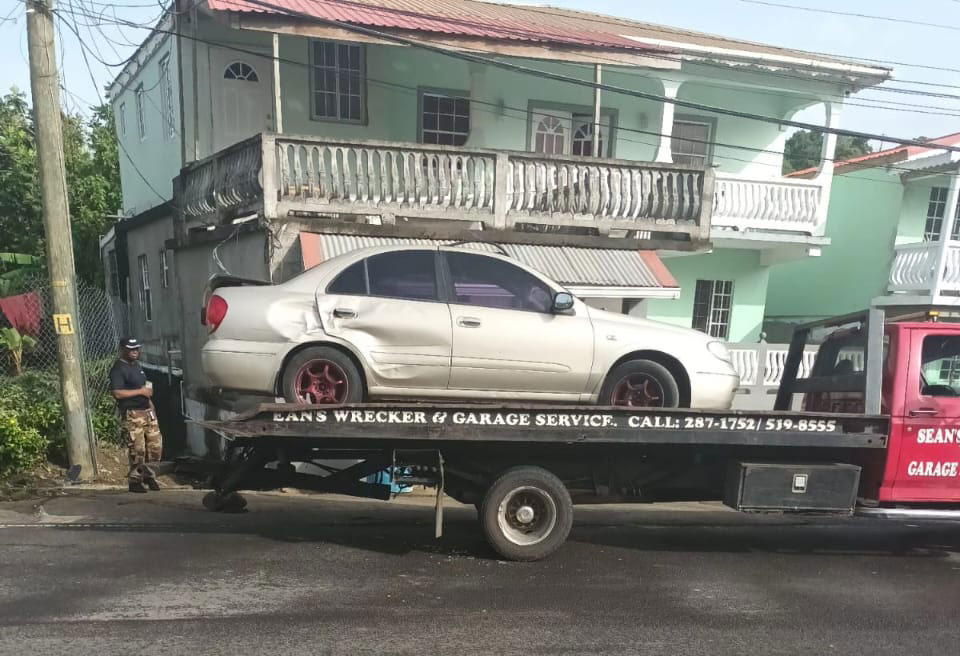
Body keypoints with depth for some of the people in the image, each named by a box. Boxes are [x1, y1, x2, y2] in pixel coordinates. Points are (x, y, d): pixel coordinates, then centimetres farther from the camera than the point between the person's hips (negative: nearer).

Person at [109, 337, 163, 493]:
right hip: (132, 415, -8)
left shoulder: (137, 365, 16)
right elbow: (117, 393, -22)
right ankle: (135, 481, 8)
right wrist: (140, 391, -18)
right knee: (137, 450, -5)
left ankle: (148, 474, 23)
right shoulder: (118, 369, -12)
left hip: (147, 411, 8)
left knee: (155, 444, 8)